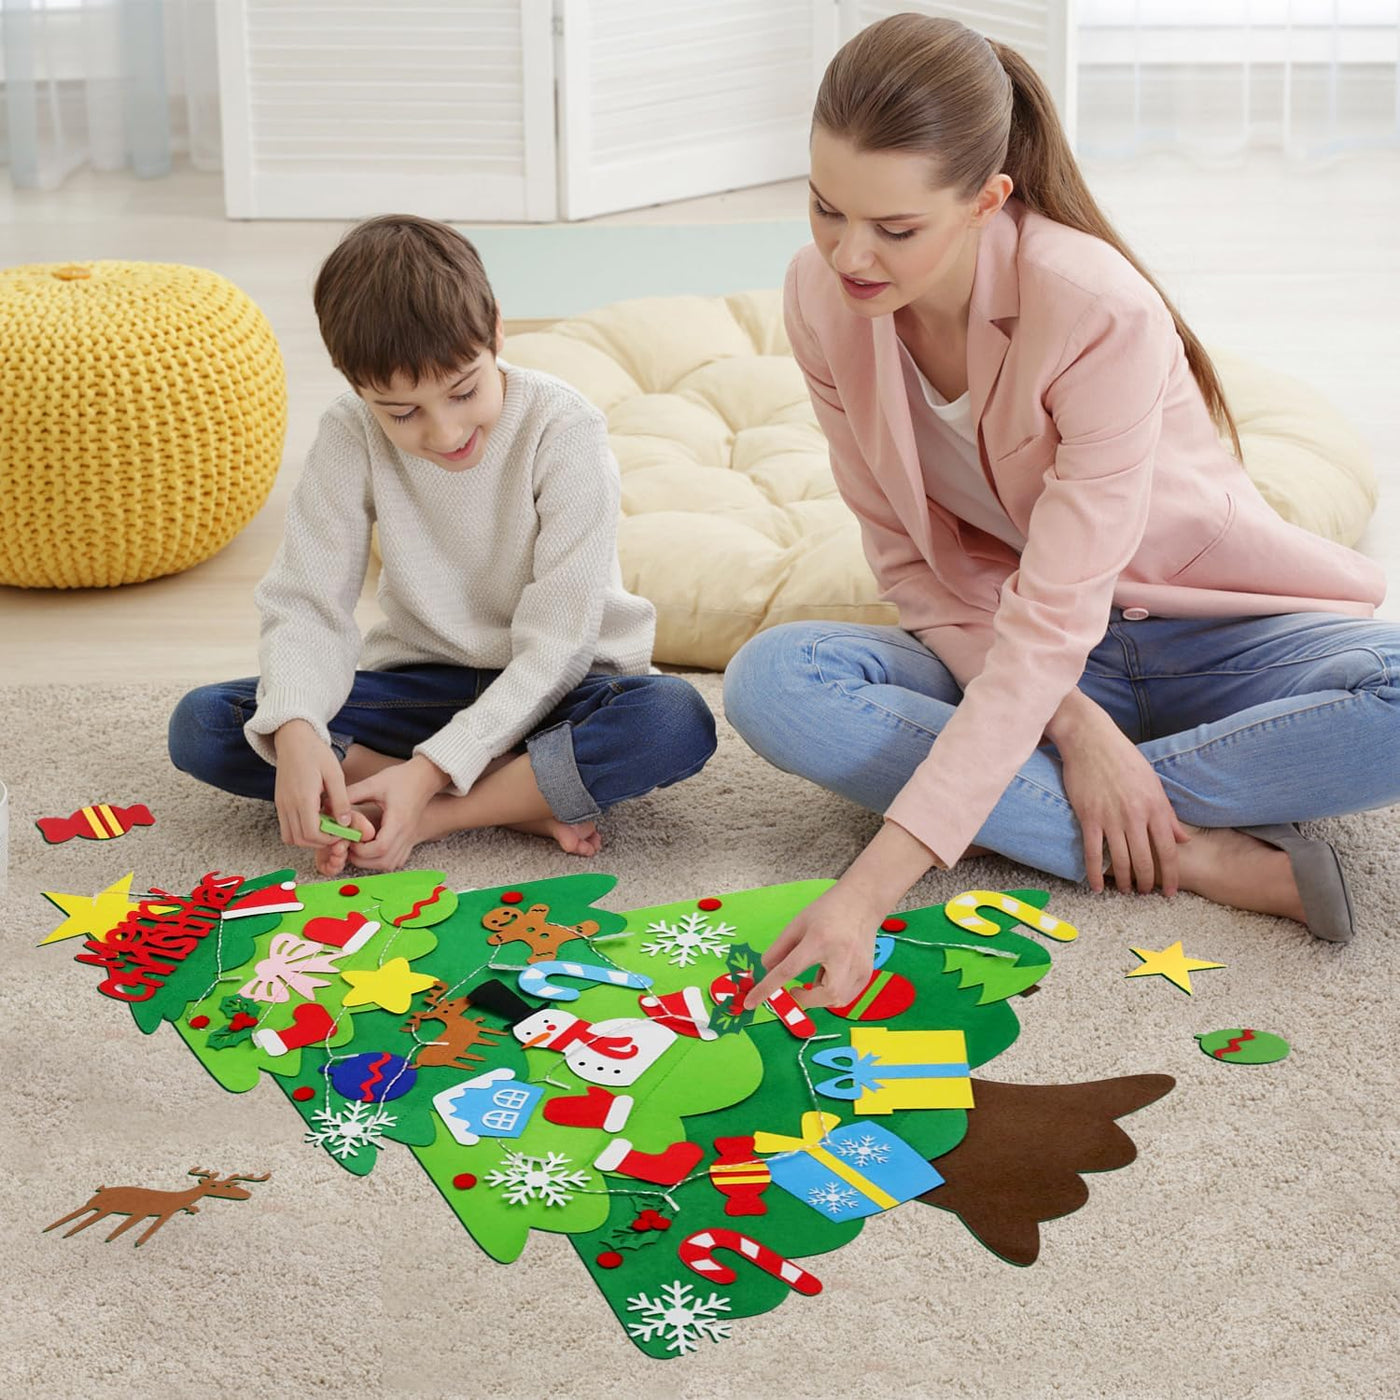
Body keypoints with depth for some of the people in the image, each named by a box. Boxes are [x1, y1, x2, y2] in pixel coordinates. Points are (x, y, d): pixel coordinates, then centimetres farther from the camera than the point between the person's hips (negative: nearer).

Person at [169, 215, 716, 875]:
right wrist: (295, 732, -34)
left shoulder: (563, 429, -20)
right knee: (199, 727, -19)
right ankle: (522, 801, -23)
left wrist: (432, 769, -31)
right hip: (424, 683, 4)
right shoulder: (350, 437, -11)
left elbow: (556, 643, -21)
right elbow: (306, 606, -11)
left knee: (677, 721, -37)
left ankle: (430, 819, -26)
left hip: (553, 690, -3)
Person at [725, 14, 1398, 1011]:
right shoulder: (823, 298, -13)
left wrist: (873, 887, -40)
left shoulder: (1101, 312, -29)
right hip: (996, 651, 5)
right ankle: (1192, 854, -25)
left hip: (1209, 630, -4)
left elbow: (1055, 619, -33)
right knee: (769, 680, -26)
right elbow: (910, 558, -6)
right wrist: (1069, 723, -24)